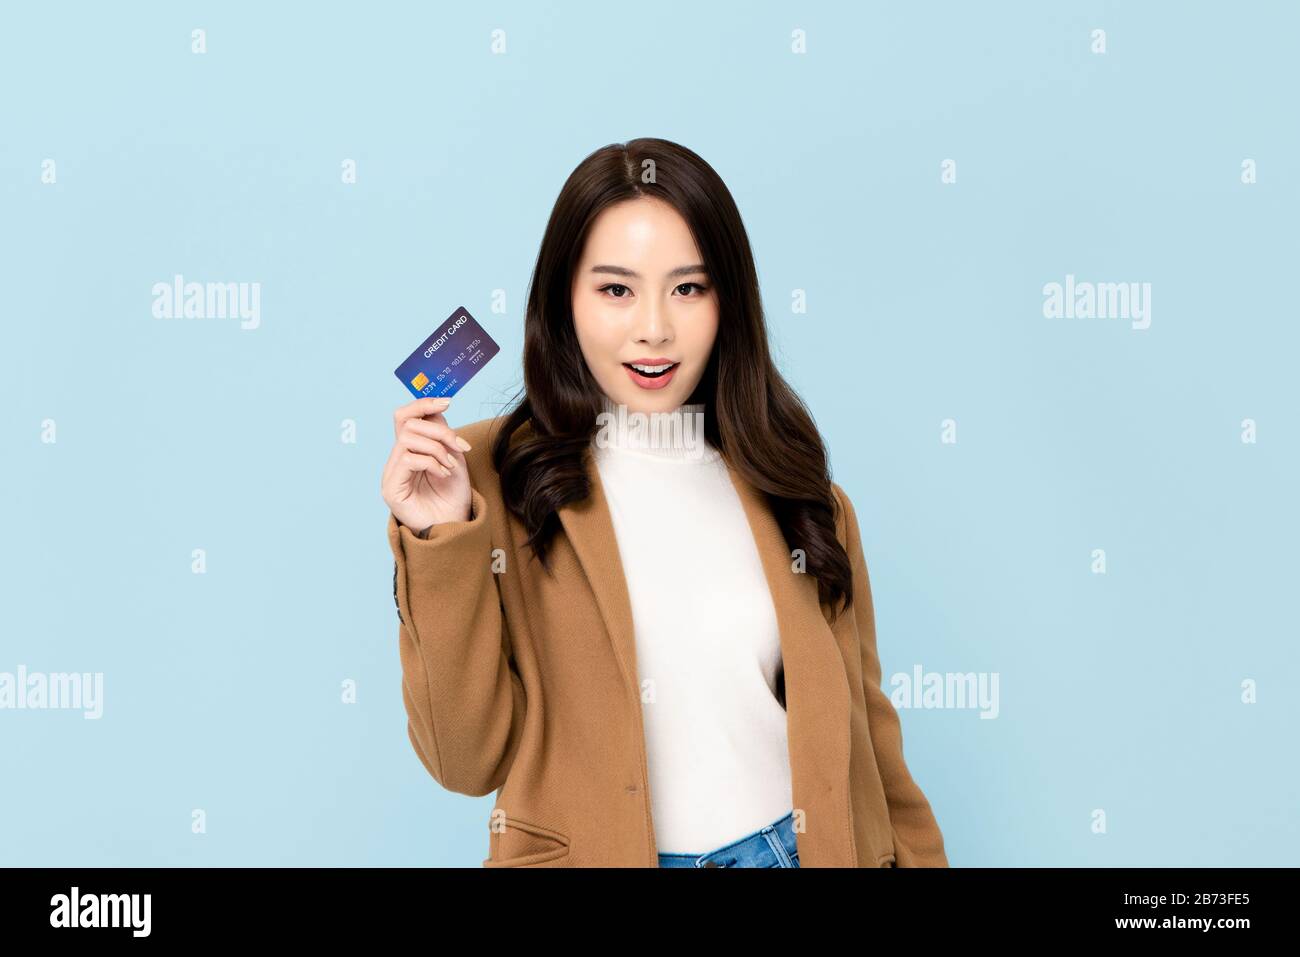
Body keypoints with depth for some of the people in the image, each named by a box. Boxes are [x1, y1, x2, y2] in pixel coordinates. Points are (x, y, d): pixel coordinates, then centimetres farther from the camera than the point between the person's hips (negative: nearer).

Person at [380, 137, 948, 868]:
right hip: (589, 850, -2)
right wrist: (442, 542, -21)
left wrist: (917, 857, 0)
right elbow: (470, 759, -12)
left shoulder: (791, 487, 0)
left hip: (798, 848, 3)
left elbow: (859, 724, 5)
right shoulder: (495, 478, -9)